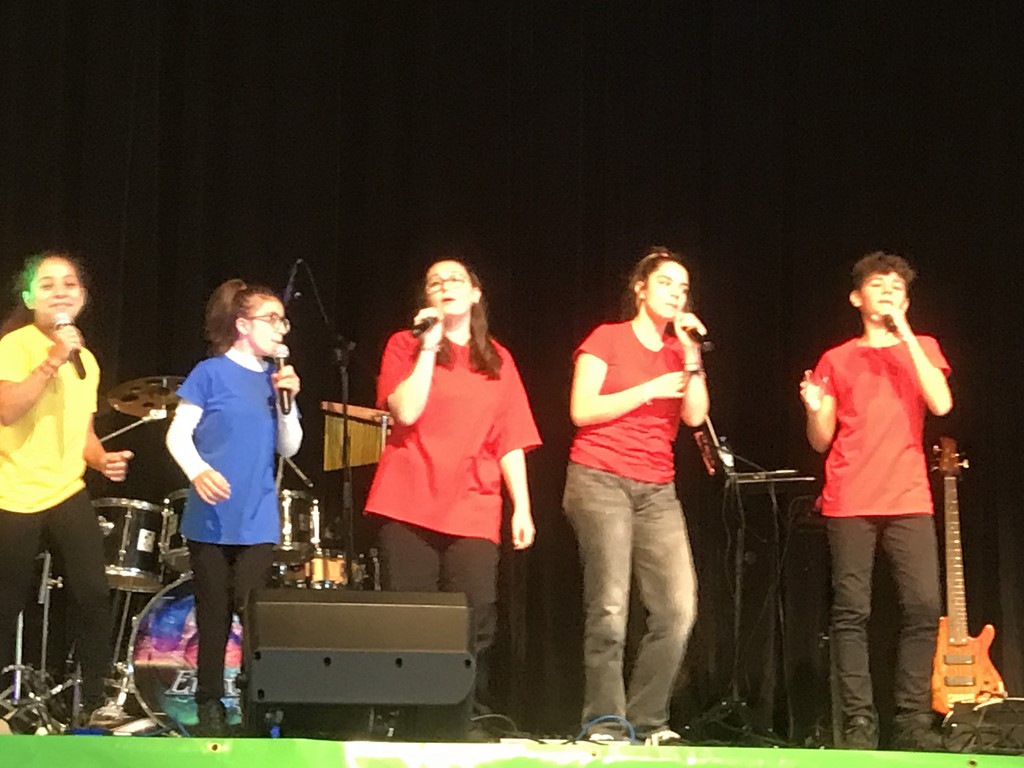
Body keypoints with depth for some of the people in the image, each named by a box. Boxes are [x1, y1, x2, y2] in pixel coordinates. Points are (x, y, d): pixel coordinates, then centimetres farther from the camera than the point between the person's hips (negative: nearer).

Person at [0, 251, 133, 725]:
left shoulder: (85, 360, 12)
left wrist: (102, 458, 2)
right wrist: (52, 361, -28)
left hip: (67, 494, 6)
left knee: (95, 596, -5)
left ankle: (96, 700, 6)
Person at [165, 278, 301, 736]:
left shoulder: (274, 379, 10)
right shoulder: (211, 373, -5)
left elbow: (288, 448, 8)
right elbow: (178, 434, -7)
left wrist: (287, 400, -7)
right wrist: (198, 471, -26)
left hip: (258, 521, 4)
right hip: (212, 519, -3)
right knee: (214, 617, 4)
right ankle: (210, 704, 14)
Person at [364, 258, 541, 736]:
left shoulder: (498, 360, 16)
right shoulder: (407, 345, 8)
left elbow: (511, 441, 14)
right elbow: (406, 412, -8)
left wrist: (522, 507, 6)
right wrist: (430, 345, -6)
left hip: (472, 508, 2)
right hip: (410, 504, -2)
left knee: (475, 623, -7)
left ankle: (473, 722, 0)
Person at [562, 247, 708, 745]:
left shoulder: (679, 350, 17)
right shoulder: (607, 339, 5)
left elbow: (695, 416, 3)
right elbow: (581, 410, -6)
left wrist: (691, 354, -3)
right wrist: (650, 390, -8)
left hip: (657, 491, 5)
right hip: (600, 480, -5)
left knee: (678, 608, -9)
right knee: (610, 606, -15)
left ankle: (648, 719, -1)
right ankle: (604, 720, -9)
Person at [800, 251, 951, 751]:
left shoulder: (922, 349, 14)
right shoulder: (836, 360, 12)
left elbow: (940, 404, -6)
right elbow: (821, 442, 12)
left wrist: (904, 334, -7)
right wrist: (815, 409, -10)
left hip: (909, 500, 0)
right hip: (850, 503, 0)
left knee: (923, 607, -10)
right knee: (851, 612, -7)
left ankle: (913, 719, -3)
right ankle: (859, 722, -6)